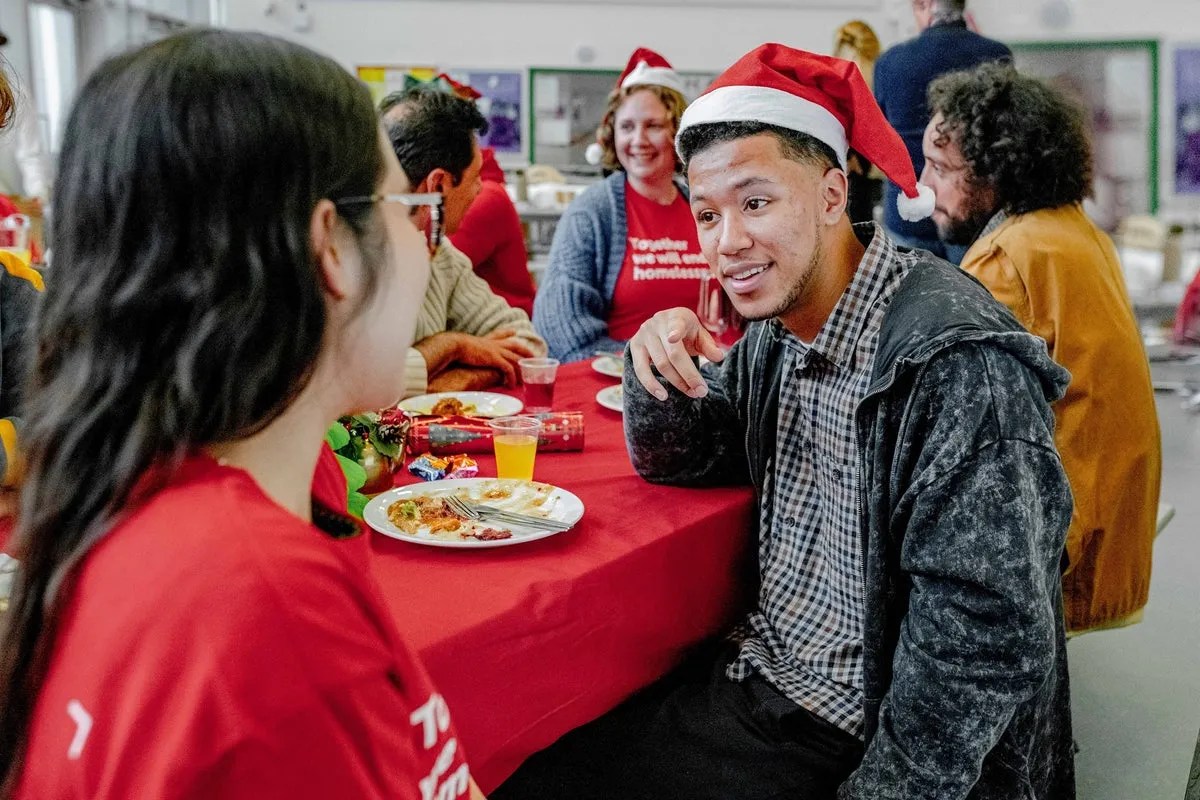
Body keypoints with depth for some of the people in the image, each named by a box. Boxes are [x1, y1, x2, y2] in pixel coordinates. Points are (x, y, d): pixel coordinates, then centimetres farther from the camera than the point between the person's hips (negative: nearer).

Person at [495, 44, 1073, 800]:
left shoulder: (957, 363, -25)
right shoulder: (776, 328, 2)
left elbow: (983, 649, -26)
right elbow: (675, 462, 14)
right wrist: (658, 365, -7)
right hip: (761, 689, 7)